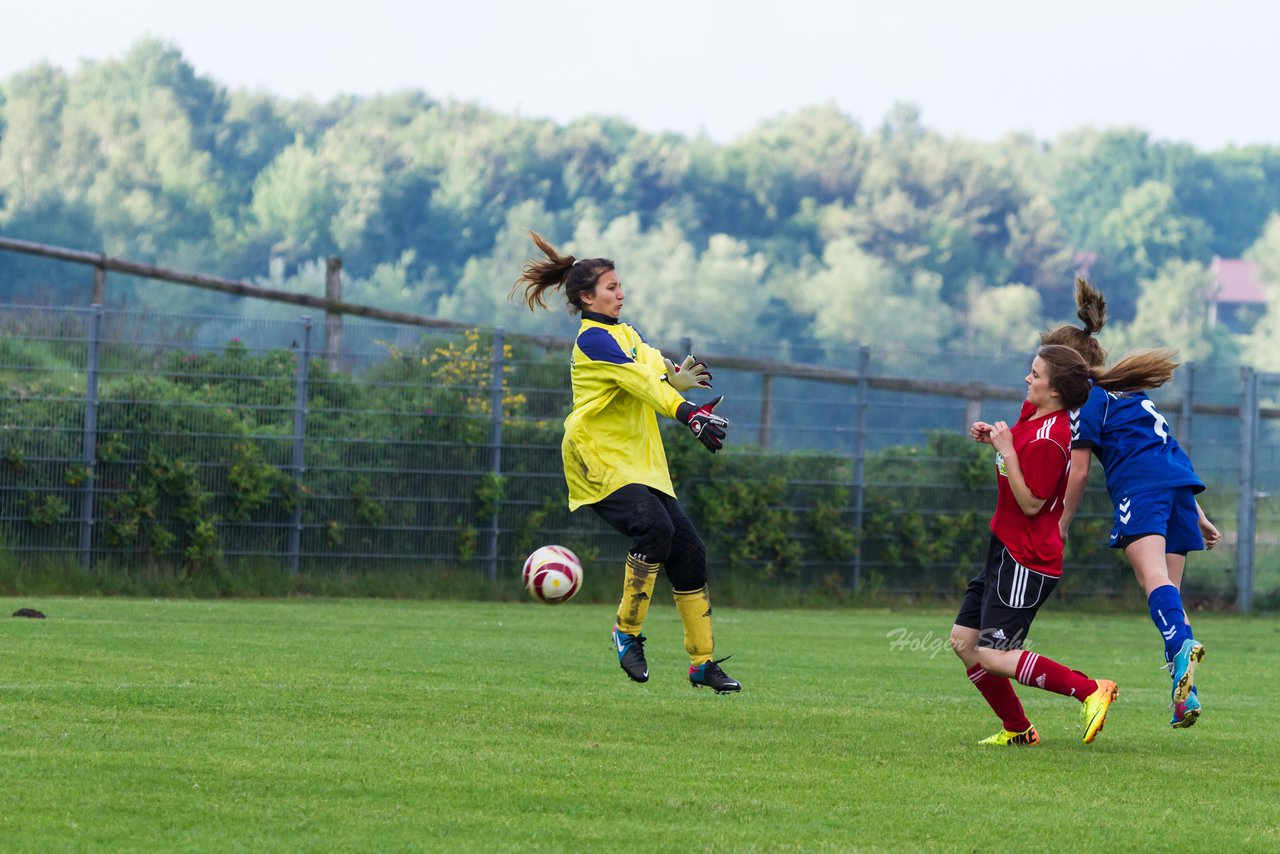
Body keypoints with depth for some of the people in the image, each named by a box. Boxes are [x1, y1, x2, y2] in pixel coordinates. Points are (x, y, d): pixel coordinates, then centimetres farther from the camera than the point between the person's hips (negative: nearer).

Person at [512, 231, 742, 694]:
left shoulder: (626, 334, 20)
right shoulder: (593, 339, -10)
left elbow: (654, 369, 8)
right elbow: (638, 382, -22)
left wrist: (676, 376, -16)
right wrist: (689, 414, -32)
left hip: (642, 461, 9)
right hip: (599, 460, -9)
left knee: (689, 550, 2)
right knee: (654, 529, -29)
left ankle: (703, 661, 8)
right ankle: (628, 632, -13)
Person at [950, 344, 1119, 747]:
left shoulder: (1048, 439, -22)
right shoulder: (1031, 412, 6)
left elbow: (1031, 503, -22)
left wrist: (1007, 449, -25)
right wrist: (993, 437, 10)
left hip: (1026, 562, -10)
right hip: (1006, 551, 10)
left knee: (992, 657, -13)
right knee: (963, 641, 10)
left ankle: (1090, 691, -10)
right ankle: (1017, 729, 18)